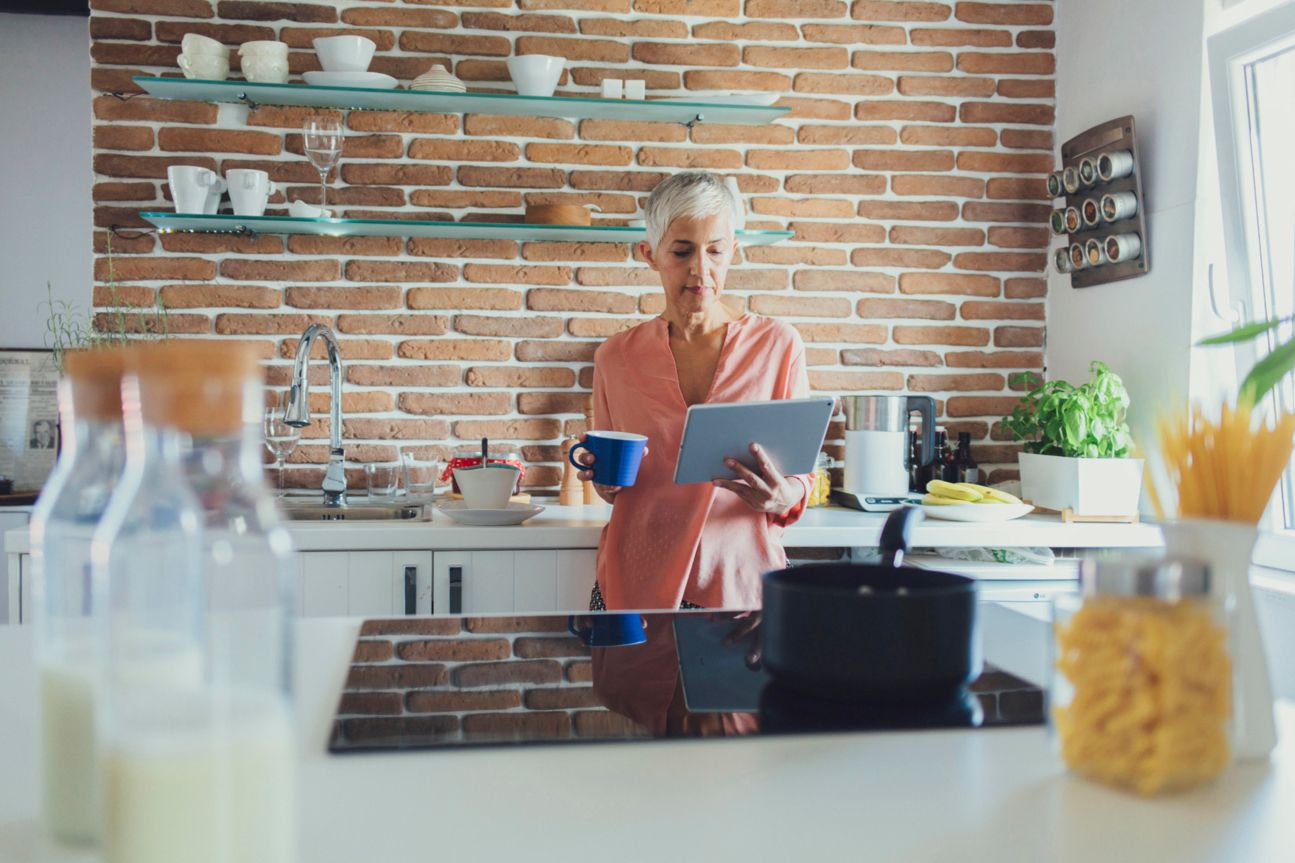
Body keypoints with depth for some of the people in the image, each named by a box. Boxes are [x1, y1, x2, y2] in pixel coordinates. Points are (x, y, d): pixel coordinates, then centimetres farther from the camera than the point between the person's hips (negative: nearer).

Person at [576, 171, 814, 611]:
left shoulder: (778, 345, -1)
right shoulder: (615, 357, 4)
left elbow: (801, 473, 4)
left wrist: (782, 497, -18)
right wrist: (606, 480, -7)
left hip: (740, 579, -1)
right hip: (636, 584, 1)